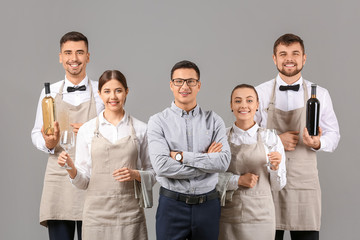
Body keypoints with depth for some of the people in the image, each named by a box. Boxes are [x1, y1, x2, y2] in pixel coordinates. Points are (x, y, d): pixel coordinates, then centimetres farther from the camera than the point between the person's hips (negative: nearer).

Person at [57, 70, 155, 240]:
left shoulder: (140, 129, 4)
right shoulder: (87, 129, 4)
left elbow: (152, 173, 8)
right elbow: (83, 181, 5)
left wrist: (135, 174, -11)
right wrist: (71, 168, -14)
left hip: (130, 213, 0)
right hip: (97, 212, 0)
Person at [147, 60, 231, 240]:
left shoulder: (213, 121, 4)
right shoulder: (158, 122, -1)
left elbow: (224, 161, -9)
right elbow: (161, 166, -15)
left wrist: (181, 156, -13)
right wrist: (207, 159, -11)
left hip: (208, 205, 2)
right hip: (172, 205, -2)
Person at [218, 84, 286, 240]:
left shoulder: (271, 138, 1)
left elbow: (277, 186, 4)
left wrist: (275, 167, -14)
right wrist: (238, 180, -14)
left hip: (260, 216, 0)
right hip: (228, 217, 0)